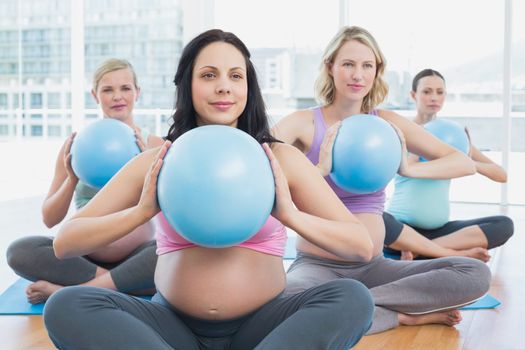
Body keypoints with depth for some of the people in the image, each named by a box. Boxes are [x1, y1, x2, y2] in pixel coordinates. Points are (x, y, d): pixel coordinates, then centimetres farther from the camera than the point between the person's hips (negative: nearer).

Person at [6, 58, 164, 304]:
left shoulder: (154, 145, 0)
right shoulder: (76, 145, 2)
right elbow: (50, 219, 1)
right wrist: (72, 179, -16)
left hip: (137, 256, -1)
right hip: (84, 257, 1)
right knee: (19, 251, -24)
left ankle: (68, 288, -24)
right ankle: (133, 284, -20)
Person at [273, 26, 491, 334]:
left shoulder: (387, 123, 5)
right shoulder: (303, 122, -5)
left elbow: (465, 163, 3)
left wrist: (409, 169, -13)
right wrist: (319, 169, -25)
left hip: (373, 266, 4)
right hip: (317, 264, -3)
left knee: (476, 274, -16)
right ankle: (407, 315, -19)